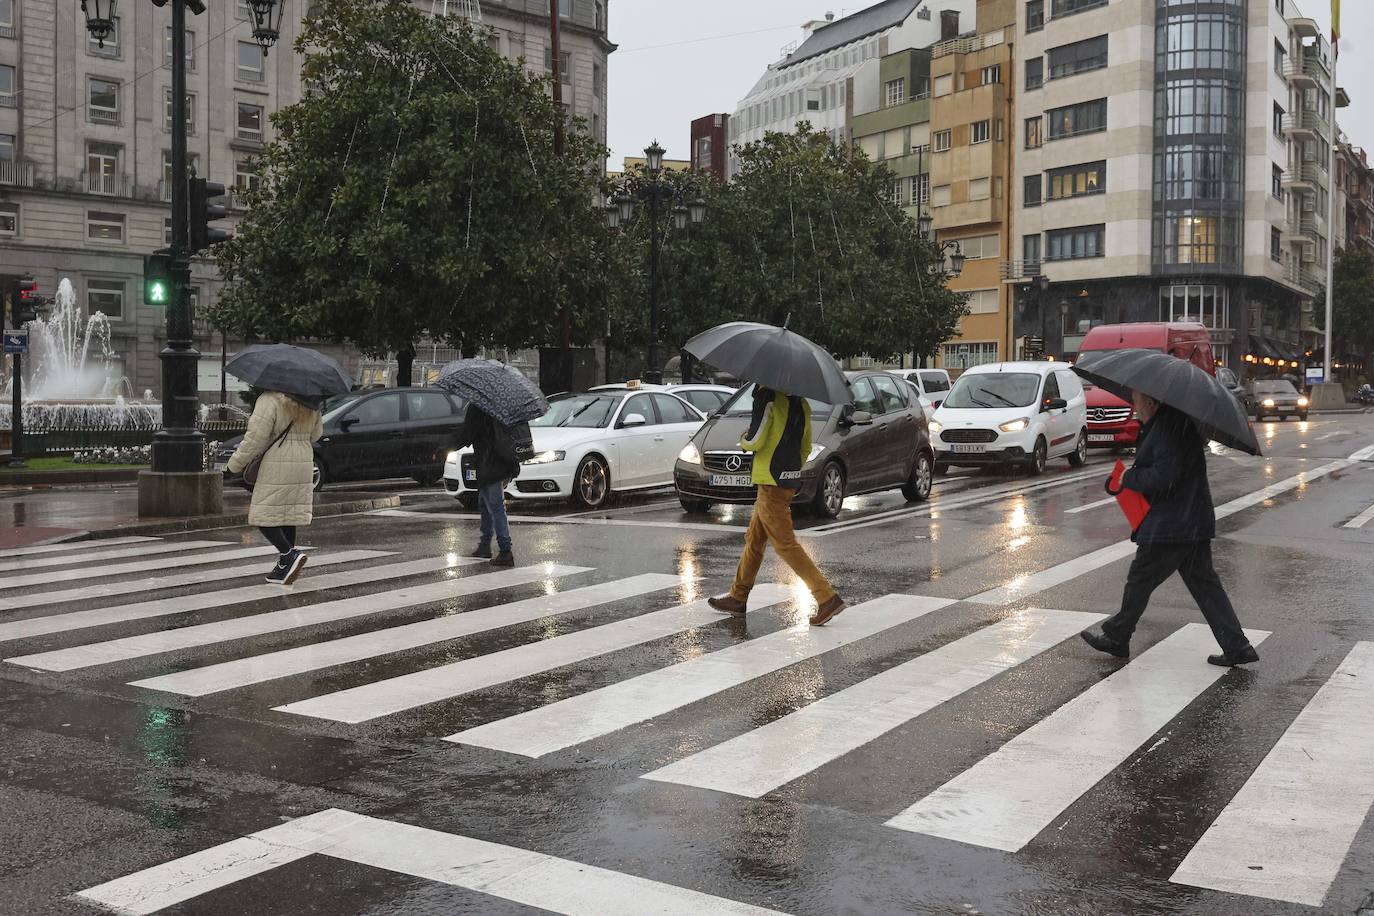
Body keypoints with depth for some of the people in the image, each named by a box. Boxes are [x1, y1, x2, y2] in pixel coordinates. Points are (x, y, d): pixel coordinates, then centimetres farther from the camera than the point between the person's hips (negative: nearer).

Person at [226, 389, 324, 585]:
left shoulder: (269, 400, -14)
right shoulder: (311, 405, 8)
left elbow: (256, 438, -15)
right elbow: (316, 433, 17)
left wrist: (236, 462, -4)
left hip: (276, 468, -7)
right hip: (303, 466, 7)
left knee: (263, 515, 2)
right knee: (289, 516, 12)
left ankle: (289, 554, -13)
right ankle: (284, 568, 15)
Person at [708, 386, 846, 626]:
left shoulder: (768, 397, -15)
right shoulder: (801, 403, 11)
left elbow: (755, 441, -17)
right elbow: (806, 447, 15)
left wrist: (743, 441, 5)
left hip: (772, 483, -9)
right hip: (790, 481, 9)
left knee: (785, 544, -5)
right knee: (754, 539, 18)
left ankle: (827, 597, -9)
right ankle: (738, 598, 27)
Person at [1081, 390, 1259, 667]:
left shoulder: (1168, 429, -20)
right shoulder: (1179, 421, 13)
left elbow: (1164, 476, -26)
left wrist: (1129, 478, -12)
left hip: (1171, 526, -10)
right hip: (1196, 522, 10)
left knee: (1140, 580, 6)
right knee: (1204, 583, 11)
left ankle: (1116, 638, 20)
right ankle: (1237, 647, 11)